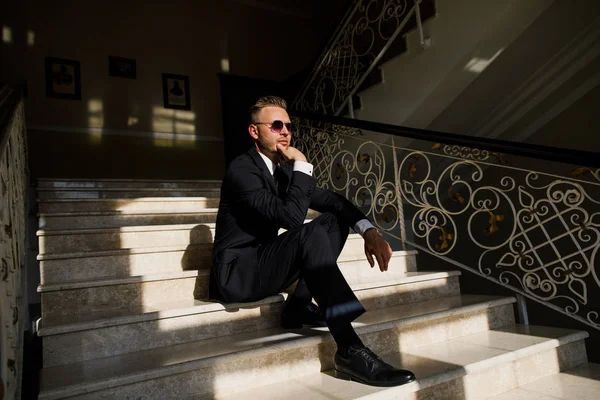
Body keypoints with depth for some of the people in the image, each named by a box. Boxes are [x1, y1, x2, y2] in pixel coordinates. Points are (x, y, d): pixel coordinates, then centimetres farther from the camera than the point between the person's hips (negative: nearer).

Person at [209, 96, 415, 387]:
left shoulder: (284, 169, 8)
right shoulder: (242, 169, -17)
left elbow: (331, 200, 5)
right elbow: (292, 217, -30)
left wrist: (369, 230, -11)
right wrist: (302, 165, -19)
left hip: (264, 265, 8)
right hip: (236, 274, -8)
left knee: (334, 219, -1)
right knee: (311, 234, -32)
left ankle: (299, 305, -6)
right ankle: (350, 351, -33)